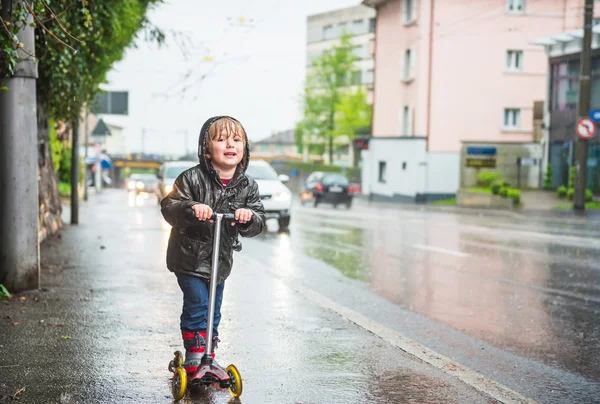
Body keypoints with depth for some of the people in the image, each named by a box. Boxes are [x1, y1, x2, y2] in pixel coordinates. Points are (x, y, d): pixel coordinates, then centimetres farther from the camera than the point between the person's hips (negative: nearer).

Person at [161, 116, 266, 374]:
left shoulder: (248, 187, -2)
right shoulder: (193, 178, -13)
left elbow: (258, 224, -4)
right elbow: (169, 206, -18)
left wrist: (248, 217, -27)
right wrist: (191, 207, -37)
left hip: (221, 259, 5)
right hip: (190, 257, -4)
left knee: (214, 310, 13)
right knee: (197, 305, -10)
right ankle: (194, 356, 3)